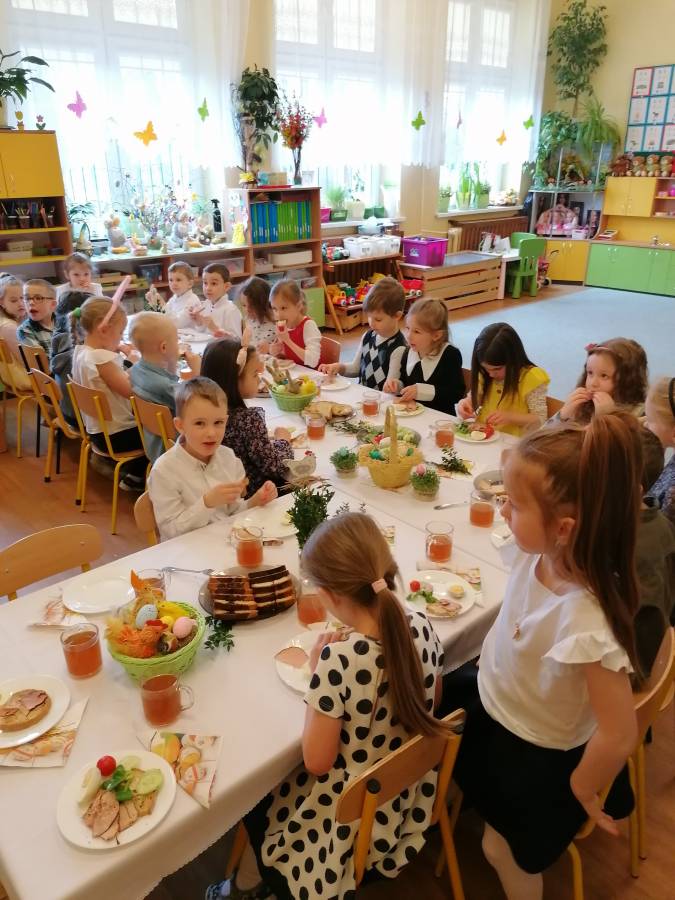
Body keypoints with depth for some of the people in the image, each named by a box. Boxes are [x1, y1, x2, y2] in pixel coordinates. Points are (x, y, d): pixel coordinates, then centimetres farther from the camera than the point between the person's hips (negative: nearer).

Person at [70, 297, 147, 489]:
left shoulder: (80, 351, 1)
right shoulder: (102, 359, -28)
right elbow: (131, 391, -27)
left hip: (97, 430, 9)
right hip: (115, 435, -9)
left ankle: (134, 474, 34)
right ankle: (136, 477, 20)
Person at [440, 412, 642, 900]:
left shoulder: (586, 620, -42)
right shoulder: (539, 551, -23)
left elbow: (619, 736, -34)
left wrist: (582, 791, -13)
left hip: (536, 750, -6)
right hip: (490, 701, 6)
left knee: (506, 851, 18)